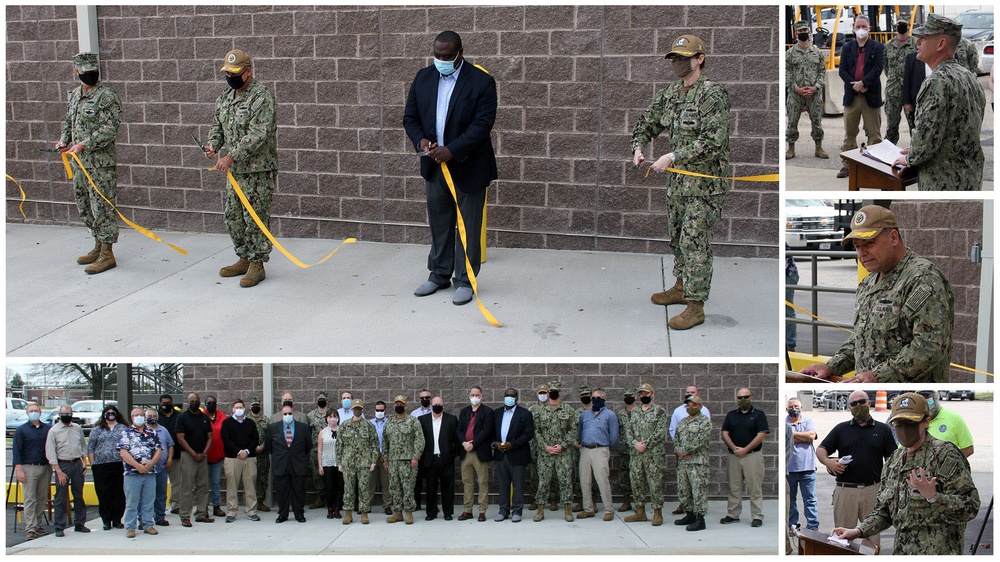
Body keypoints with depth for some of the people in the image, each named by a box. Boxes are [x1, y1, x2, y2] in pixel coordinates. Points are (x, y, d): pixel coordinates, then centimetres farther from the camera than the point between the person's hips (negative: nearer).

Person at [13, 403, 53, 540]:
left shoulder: (48, 429, 11)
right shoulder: (21, 430, 2)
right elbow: (16, 451, -2)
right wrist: (18, 469, -11)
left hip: (46, 468, 4)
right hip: (29, 468, -4)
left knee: (42, 498, 7)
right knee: (30, 499, -7)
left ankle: (38, 525, 16)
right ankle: (30, 529, -9)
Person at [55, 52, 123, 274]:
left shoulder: (106, 96, -13)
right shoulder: (75, 94, 12)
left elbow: (110, 128, -21)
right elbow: (69, 120, 27)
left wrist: (84, 145, -22)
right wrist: (64, 140, 9)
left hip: (100, 163, -9)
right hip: (80, 162, 9)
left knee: (101, 207, -6)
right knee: (84, 206, 16)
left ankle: (107, 255, 0)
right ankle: (98, 247, 29)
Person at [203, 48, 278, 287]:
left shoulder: (262, 96, -14)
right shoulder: (225, 98, 12)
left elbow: (258, 134, -23)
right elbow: (217, 126, 23)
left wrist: (231, 156, -26)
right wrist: (212, 145, 0)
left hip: (258, 170, -8)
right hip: (234, 170, 9)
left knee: (255, 218, -5)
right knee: (233, 216, 13)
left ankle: (257, 264, 3)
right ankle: (244, 259, 25)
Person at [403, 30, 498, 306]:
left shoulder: (481, 82, -12)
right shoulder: (423, 78, 5)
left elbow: (482, 123, -18)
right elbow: (410, 117, 9)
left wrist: (452, 150, -26)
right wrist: (420, 140, -12)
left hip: (468, 167, -5)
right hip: (435, 165, 5)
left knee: (468, 226, 2)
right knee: (438, 222, 15)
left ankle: (465, 281, 12)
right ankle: (439, 275, 27)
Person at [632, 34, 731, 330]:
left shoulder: (713, 95, -15)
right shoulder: (669, 94, 9)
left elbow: (713, 141, -24)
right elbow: (646, 123, 22)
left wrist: (673, 157, -25)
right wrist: (638, 147, 2)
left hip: (704, 182, -8)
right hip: (677, 180, 8)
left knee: (695, 242, -9)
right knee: (677, 236, 18)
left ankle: (695, 307, -5)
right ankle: (682, 287, 35)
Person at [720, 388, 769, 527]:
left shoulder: (758, 415, 1)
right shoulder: (731, 415, 13)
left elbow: (761, 435, -7)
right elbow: (725, 434, 7)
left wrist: (745, 450, -12)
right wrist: (734, 448, -10)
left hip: (753, 456, -4)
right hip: (734, 456, 4)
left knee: (755, 489, -3)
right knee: (734, 488, 9)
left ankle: (757, 517, 0)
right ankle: (732, 515, 16)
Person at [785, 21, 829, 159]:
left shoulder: (817, 52, 7)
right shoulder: (790, 53, 2)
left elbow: (822, 71, 6)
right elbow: (787, 73, -2)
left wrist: (815, 87, -8)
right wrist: (797, 88, -12)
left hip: (814, 93, 1)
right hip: (795, 94, -1)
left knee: (817, 120, 4)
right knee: (792, 122, 1)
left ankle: (819, 148, 13)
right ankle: (791, 149, 10)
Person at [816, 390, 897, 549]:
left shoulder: (883, 430, 8)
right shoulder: (841, 429, 9)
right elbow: (820, 450, 8)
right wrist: (827, 461, -15)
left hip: (873, 490, 0)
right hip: (845, 490, 0)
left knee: (873, 535, 7)